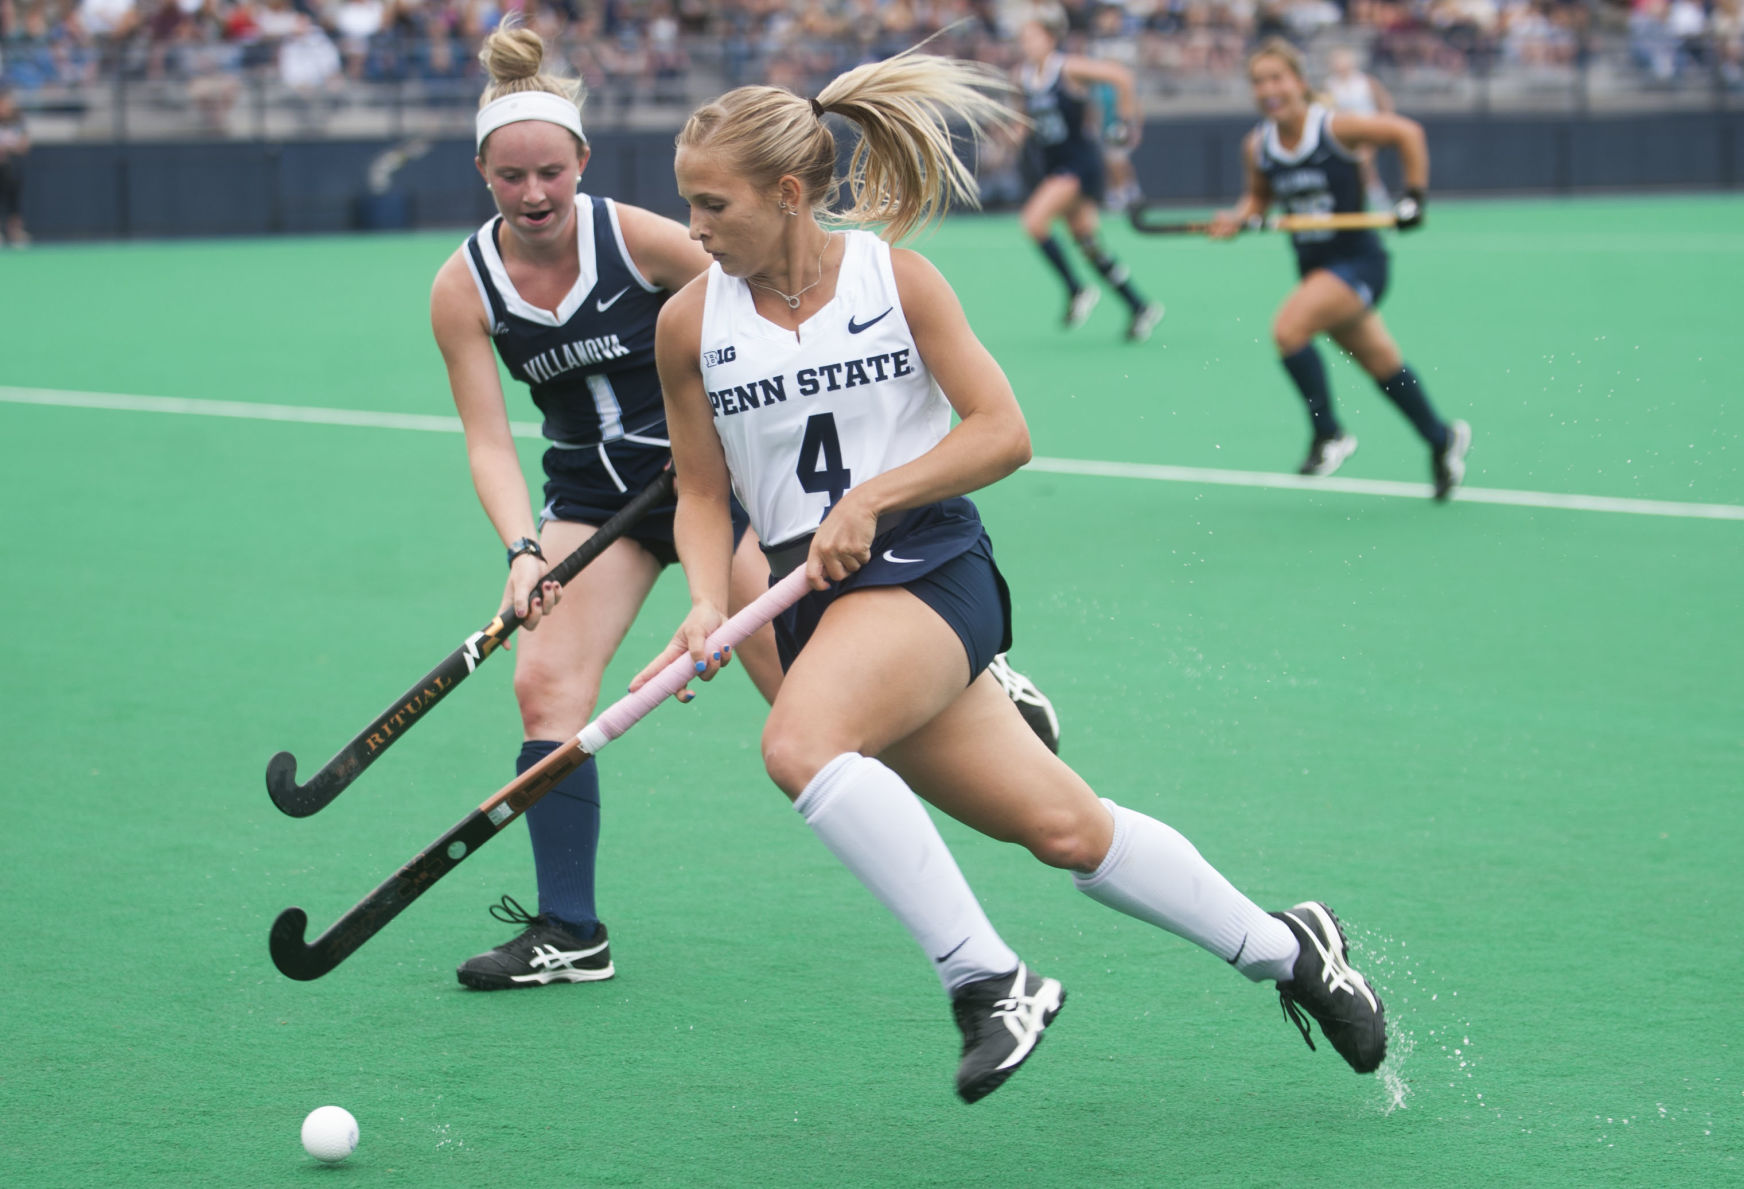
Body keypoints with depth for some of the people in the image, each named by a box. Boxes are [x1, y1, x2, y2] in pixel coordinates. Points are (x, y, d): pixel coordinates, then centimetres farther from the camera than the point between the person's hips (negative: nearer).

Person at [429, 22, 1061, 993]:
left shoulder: (638, 237, -18)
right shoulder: (464, 289, -10)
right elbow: (488, 440, -12)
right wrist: (524, 551, -26)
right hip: (593, 495, 3)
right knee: (546, 686, -14)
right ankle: (570, 933, -6)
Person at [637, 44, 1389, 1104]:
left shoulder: (895, 278, -3)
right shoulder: (691, 324, 5)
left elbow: (1004, 433, -4)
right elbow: (703, 494, 12)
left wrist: (871, 496, -15)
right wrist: (710, 604, -6)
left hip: (928, 568, -3)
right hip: (814, 601, 4)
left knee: (800, 744, -32)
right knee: (1064, 828, 1)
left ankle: (988, 980, -24)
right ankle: (1285, 947, 20)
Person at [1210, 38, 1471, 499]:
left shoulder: (1336, 128, -17)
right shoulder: (1258, 146, -1)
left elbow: (1408, 133, -7)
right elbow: (1260, 195, 17)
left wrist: (1414, 198, -9)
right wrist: (1239, 218, -4)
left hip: (1359, 261, -6)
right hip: (1315, 268, 6)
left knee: (1289, 328, -26)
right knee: (1386, 368, 16)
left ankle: (1329, 434, -11)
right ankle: (1442, 439, 38)